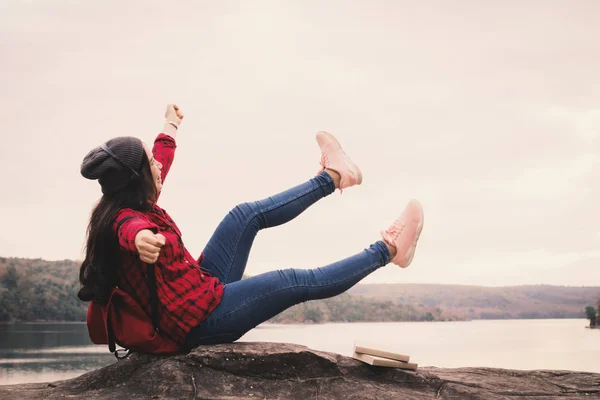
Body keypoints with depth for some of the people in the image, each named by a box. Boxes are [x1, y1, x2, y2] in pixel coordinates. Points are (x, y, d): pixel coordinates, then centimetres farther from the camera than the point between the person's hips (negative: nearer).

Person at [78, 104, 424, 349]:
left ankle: (332, 177, 25)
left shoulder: (125, 207, 3)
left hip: (203, 288, 10)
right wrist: (141, 239, -79)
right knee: (302, 283, -6)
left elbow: (158, 165, 23)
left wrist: (171, 127, 41)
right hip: (203, 317, -10)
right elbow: (133, 230, -53)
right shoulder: (125, 219, -26)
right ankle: (388, 249, 7)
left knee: (248, 215, 12)